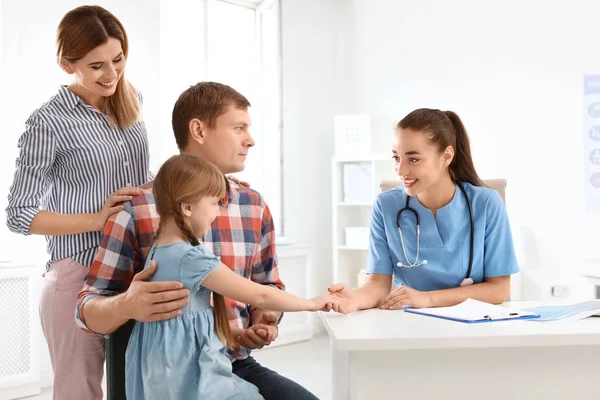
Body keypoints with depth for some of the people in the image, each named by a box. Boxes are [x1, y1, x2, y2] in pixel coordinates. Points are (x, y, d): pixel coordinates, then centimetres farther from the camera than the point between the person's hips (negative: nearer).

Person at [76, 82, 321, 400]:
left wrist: (265, 319, -3)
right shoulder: (138, 207, -9)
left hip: (237, 367, 5)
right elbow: (88, 307, -6)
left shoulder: (255, 206, 6)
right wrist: (128, 306, -27)